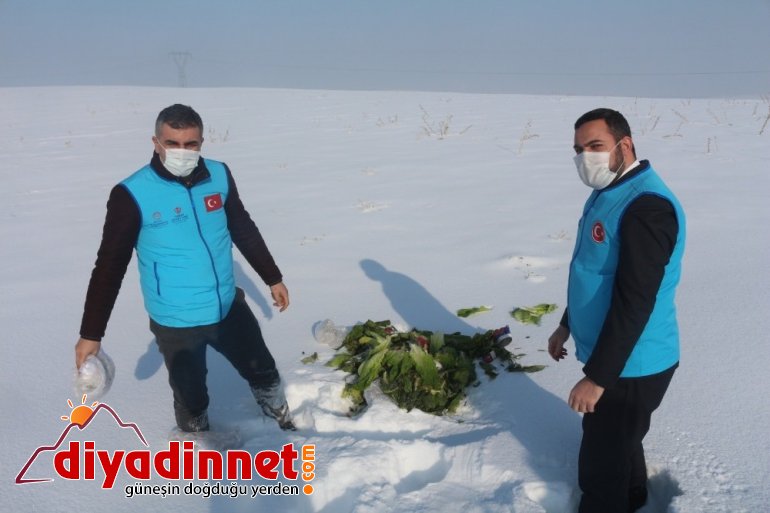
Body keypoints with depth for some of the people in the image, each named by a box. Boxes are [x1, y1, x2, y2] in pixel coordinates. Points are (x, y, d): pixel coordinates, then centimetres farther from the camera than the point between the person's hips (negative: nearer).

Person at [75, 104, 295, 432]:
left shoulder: (219, 176, -6)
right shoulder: (132, 195, -18)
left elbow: (244, 230, 9)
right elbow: (110, 265, -12)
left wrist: (273, 278, 15)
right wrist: (91, 333, -10)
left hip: (229, 307, 4)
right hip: (175, 322, -4)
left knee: (263, 371, 21)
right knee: (191, 397, 15)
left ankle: (286, 423, 50)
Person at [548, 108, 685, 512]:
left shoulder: (646, 207, -27)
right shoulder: (608, 192, 6)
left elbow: (633, 303, -29)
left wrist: (596, 377, -26)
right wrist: (567, 325, 22)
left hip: (630, 367, -10)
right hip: (615, 358, 10)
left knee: (603, 461, 6)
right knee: (618, 444, 29)